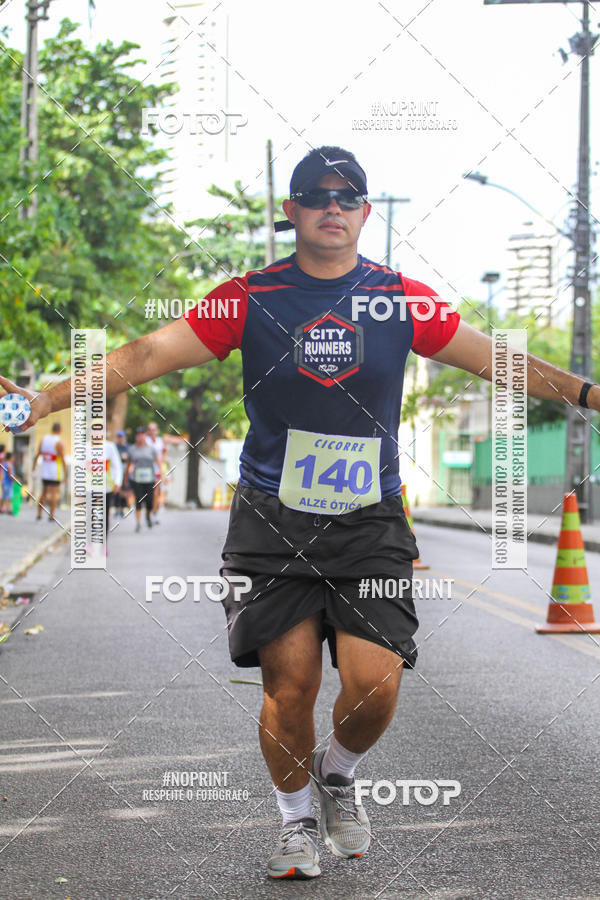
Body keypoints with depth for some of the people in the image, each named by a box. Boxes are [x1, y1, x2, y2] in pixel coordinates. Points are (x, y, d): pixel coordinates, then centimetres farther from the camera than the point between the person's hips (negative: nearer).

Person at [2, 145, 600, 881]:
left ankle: (337, 774, 25)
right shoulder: (249, 298, -1)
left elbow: (496, 361, 10)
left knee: (375, 685, -9)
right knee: (290, 685, -3)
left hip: (370, 523, 1)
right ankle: (296, 819, 24)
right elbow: (147, 356, -5)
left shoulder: (403, 300, 3)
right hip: (273, 523, -1)